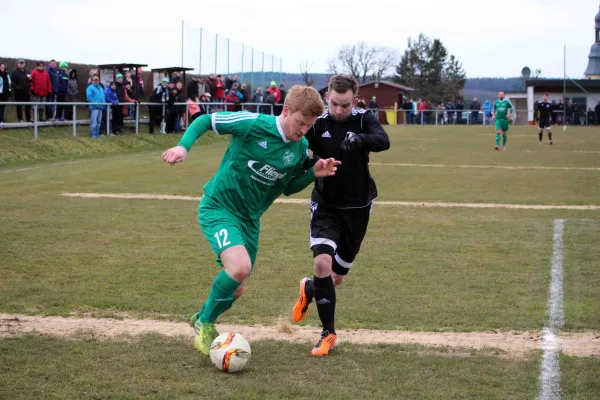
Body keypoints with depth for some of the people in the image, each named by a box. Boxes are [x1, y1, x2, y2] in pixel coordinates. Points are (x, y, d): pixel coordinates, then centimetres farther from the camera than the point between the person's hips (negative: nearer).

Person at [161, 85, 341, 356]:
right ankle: (205, 324, -5)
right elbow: (205, 120, -10)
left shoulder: (300, 148, -2)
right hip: (218, 208, -7)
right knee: (240, 266, -29)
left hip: (250, 219, 7)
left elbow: (288, 188, 11)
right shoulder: (253, 124, -20)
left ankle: (202, 319, 43)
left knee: (236, 289, 11)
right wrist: (183, 146, -24)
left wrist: (313, 173, -6)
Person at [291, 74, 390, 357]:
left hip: (357, 208, 2)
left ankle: (309, 290, 46)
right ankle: (328, 333, -8)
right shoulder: (317, 125, -10)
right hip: (326, 206, -1)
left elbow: (383, 141, -27)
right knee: (322, 262, -22)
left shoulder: (363, 119, -8)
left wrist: (361, 139, -48)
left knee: (337, 277, 10)